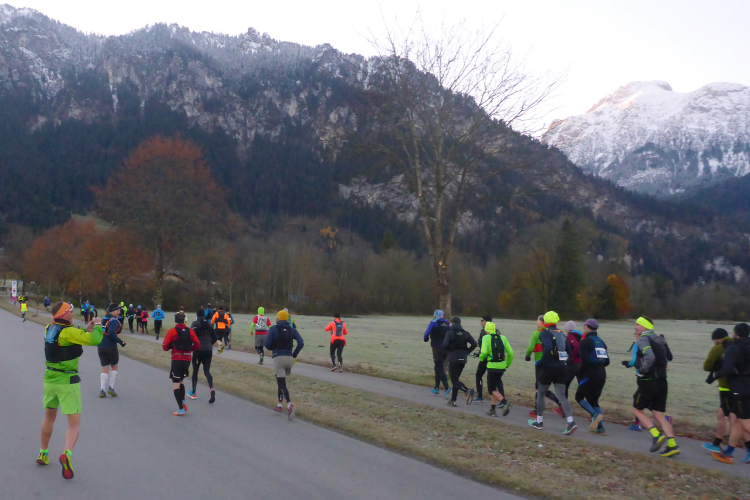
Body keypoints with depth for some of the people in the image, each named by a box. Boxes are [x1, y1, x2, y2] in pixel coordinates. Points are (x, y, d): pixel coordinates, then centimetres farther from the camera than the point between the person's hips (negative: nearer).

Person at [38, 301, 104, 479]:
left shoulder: (49, 329, 3)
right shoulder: (69, 332, -19)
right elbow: (95, 339, -26)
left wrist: (85, 330, 7)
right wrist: (98, 327, -7)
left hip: (50, 380, 7)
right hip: (67, 382, -7)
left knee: (49, 418, 25)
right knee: (74, 424, -3)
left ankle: (43, 454, 35)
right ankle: (67, 454, -24)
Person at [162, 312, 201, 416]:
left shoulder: (172, 331, -5)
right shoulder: (190, 331, 3)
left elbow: (165, 347, -4)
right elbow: (197, 346, 0)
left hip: (177, 359, -4)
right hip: (187, 359, 4)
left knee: (176, 383, 1)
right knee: (180, 380, 23)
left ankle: (181, 409, -5)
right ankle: (183, 403, 12)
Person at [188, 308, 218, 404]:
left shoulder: (195, 323, -3)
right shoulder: (209, 324, 11)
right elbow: (214, 338, 11)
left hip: (198, 350, -3)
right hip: (208, 350, 4)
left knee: (195, 370, 13)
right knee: (207, 371, 5)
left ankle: (193, 393, 24)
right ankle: (211, 389, -22)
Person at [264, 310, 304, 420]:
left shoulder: (273, 329, -3)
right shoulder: (292, 329, 7)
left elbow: (267, 346, -6)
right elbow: (301, 343, -5)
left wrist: (267, 337, 14)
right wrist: (294, 355, 4)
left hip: (278, 357, -4)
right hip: (289, 358, 4)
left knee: (281, 383, -8)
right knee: (281, 381, 22)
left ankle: (289, 404, -29)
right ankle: (279, 405, 24)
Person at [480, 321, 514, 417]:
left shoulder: (486, 338, -6)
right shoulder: (503, 338, 7)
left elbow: (484, 352, -17)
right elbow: (510, 353, 4)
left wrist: (481, 358, 3)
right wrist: (508, 364, 16)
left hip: (492, 366, -6)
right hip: (502, 366, 6)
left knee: (491, 389, 4)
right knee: (494, 385, 19)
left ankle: (505, 402, -20)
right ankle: (493, 409, 21)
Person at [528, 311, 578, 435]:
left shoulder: (544, 333, -9)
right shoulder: (561, 334, 11)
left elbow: (548, 348, -25)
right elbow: (569, 351, 9)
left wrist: (540, 363, -15)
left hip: (548, 369, -5)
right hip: (562, 369, 5)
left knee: (540, 394, 12)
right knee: (561, 396, 4)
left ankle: (539, 422, 23)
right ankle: (571, 422, -12)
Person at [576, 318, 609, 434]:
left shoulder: (585, 342, -8)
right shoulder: (601, 341, 13)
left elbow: (584, 361, -17)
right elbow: (607, 361, 12)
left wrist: (580, 373, -3)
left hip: (590, 375, -7)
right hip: (601, 375, 7)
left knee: (579, 396, 8)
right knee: (593, 400, 14)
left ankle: (595, 415, -13)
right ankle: (600, 427, 4)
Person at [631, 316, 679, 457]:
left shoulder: (643, 340, -13)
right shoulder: (660, 340, 12)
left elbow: (649, 357, -31)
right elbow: (669, 357, 26)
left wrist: (641, 371, -17)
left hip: (648, 382, -7)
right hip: (662, 382, 7)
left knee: (637, 409, 9)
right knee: (659, 414, 10)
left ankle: (657, 436, -7)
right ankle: (672, 445, 1)